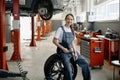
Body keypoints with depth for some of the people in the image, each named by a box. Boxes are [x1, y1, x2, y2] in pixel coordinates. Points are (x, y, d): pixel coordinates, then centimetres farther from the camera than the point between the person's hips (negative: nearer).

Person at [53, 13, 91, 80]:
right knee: (68, 69, -26)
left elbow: (72, 42, 12)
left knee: (85, 63, -3)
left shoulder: (71, 30, 11)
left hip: (71, 51, 6)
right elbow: (54, 41, -10)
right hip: (63, 52, -6)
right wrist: (63, 48, -18)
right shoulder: (61, 29, -8)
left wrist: (75, 52, 0)